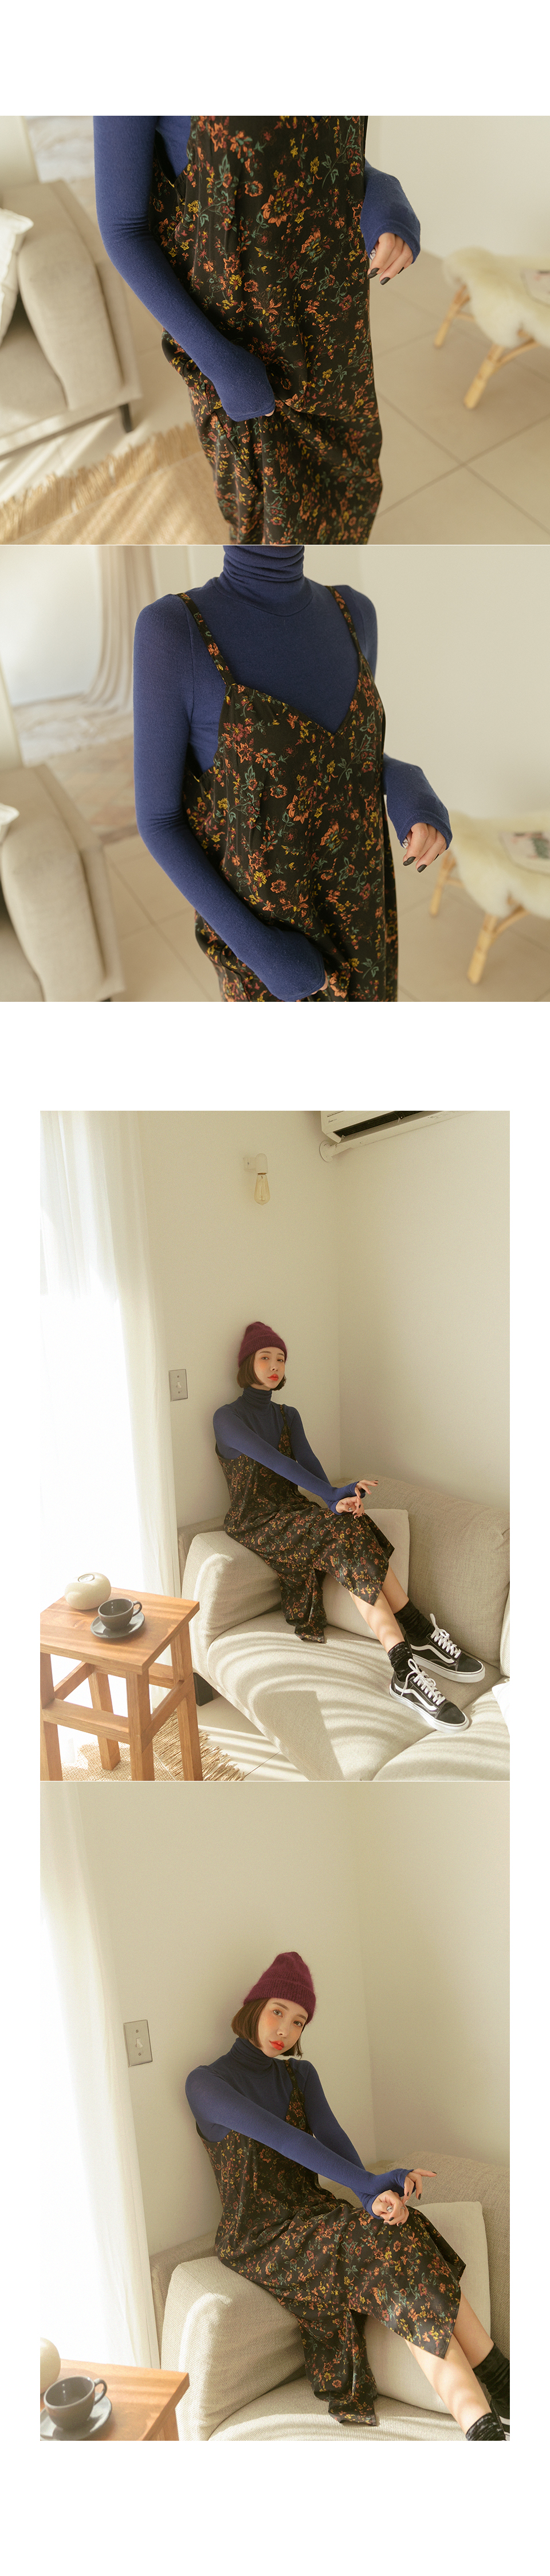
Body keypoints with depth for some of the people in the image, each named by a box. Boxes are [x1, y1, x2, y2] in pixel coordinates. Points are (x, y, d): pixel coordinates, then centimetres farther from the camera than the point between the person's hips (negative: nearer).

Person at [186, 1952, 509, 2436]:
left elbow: (333, 2137, -4)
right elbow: (276, 2134, -21)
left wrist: (375, 2195, -25)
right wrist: (369, 2185, -29)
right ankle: (482, 2423, -32)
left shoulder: (300, 2075, 13)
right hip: (258, 2236, -6)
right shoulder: (206, 2083, -8)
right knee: (388, 2245, -28)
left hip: (312, 2215, 6)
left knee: (412, 2235, -24)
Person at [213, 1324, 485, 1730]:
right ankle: (423, 1636, -37)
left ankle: (407, 1674, -33)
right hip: (256, 1524, -6)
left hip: (293, 1512, 6)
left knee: (356, 1534, -27)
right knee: (347, 1535, -30)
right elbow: (272, 1460, -19)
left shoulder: (288, 1416, 17)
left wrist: (337, 1499, -25)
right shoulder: (228, 1418, -3)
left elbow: (308, 1462, -2)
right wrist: (332, 1496, -30)